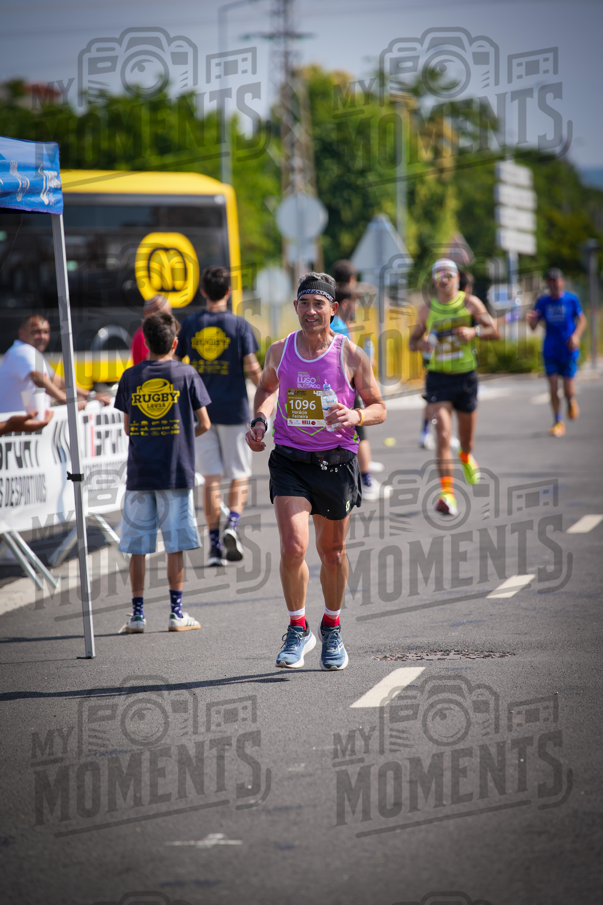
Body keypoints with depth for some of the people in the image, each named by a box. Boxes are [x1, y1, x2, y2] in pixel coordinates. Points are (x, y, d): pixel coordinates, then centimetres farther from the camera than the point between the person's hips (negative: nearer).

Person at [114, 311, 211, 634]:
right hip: (176, 471, -1)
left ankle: (137, 615, 7)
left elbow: (128, 428, 8)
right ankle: (176, 613, 5)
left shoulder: (130, 377, 3)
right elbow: (204, 425, 1)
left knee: (137, 547, 6)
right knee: (175, 545, 3)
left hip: (139, 473, 1)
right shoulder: (186, 374, -1)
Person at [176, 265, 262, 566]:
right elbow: (251, 367, -11)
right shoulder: (239, 325, -5)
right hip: (234, 408, -2)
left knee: (211, 478, 6)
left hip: (201, 410, 2)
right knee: (240, 476, 8)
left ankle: (214, 544, 3)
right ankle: (232, 525, -15)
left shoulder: (190, 325, 2)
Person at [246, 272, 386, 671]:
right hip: (290, 461, 0)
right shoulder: (280, 351, 1)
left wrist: (354, 416, -19)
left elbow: (379, 408, 2)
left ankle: (332, 630, 34)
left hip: (336, 461, 0)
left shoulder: (352, 355, -5)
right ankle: (298, 631, 2)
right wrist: (259, 420, 3)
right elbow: (266, 387, 22)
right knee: (293, 549, -16)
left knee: (332, 551, 12)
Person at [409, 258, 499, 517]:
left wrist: (474, 331, -19)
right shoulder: (426, 309, 3)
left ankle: (466, 457, 54)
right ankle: (447, 494, -20)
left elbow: (494, 331, 1)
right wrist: (420, 344, -13)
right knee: (443, 435, -16)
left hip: (466, 376, 1)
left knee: (466, 438, 15)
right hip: (438, 377, -1)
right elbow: (412, 341, 11)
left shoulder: (470, 302, 0)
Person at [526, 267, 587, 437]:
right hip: (550, 352, 2)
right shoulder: (543, 302, 4)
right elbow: (534, 326, 4)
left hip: (568, 351, -2)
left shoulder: (571, 299, -1)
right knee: (553, 388, -4)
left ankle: (571, 401, 34)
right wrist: (531, 320, -20)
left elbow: (582, 320, 5)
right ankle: (558, 422, 9)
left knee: (568, 389, -3)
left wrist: (576, 335, -13)